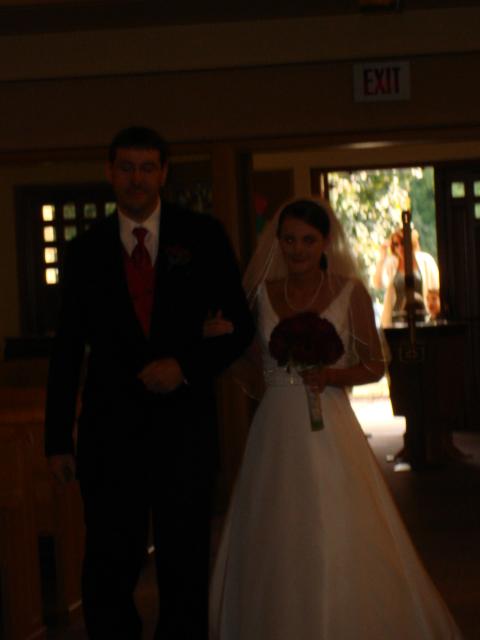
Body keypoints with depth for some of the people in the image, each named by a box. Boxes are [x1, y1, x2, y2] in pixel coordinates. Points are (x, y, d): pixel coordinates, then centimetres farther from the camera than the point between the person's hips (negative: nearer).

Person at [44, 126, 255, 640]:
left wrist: (186, 366, -14)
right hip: (110, 427, 1)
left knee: (186, 567, 10)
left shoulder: (202, 236, 2)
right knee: (108, 568, 3)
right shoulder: (85, 250, 5)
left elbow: (240, 326, 3)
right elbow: (66, 350, 6)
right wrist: (57, 439, 2)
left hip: (185, 422, 0)